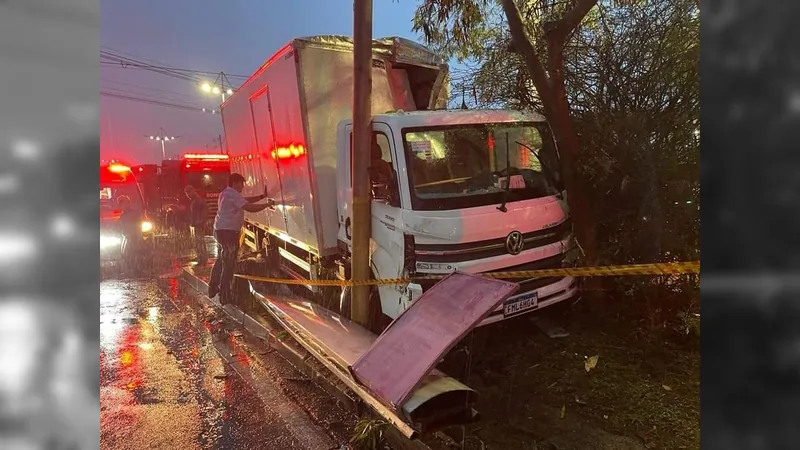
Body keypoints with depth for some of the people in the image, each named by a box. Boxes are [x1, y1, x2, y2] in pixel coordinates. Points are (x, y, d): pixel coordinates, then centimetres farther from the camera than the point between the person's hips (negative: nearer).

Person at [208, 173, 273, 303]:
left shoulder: (227, 193, 17)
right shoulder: (233, 194, -16)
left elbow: (246, 200, 18)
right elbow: (250, 208, -23)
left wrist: (262, 196, 11)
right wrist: (268, 204, -13)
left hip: (221, 230, 11)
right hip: (228, 232, -11)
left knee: (222, 260, 23)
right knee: (229, 264, -3)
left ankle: (213, 288, 33)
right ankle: (225, 296, 2)